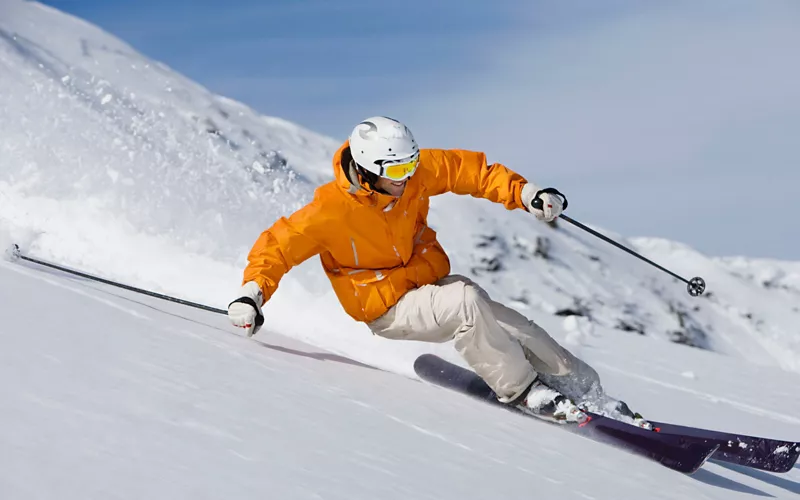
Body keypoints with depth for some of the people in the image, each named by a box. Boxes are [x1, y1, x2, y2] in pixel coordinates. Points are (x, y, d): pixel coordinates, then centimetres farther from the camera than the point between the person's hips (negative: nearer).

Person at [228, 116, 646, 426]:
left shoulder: (416, 171, -12)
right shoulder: (332, 211, -25)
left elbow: (467, 169, -3)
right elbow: (279, 245, -19)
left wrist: (524, 193, -13)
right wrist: (251, 295, -32)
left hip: (433, 281, 5)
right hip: (388, 309, -5)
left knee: (511, 328, -14)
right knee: (466, 302, -32)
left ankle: (585, 389, 0)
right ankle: (522, 390, -18)